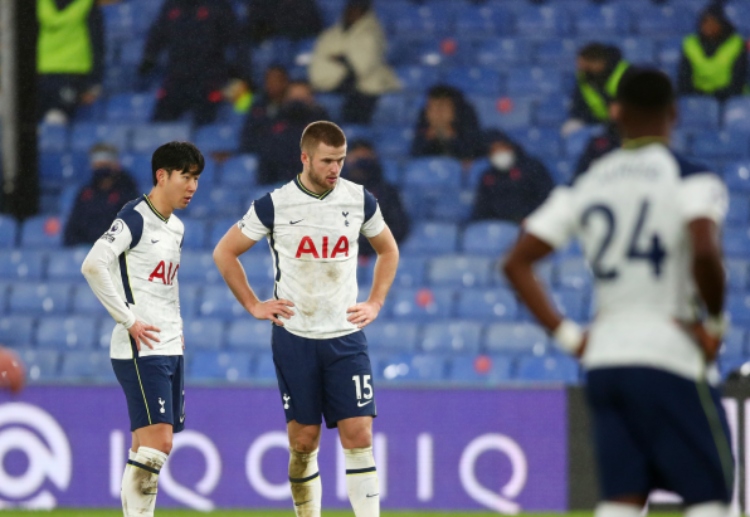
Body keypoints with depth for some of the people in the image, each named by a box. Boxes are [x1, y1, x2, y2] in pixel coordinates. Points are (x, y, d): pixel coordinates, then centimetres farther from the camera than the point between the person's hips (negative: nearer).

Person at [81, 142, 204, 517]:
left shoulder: (175, 228, 16)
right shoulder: (135, 217, -11)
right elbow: (92, 265, -22)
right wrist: (128, 320, -20)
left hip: (169, 349, 9)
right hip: (141, 349, -9)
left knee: (152, 450, 8)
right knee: (156, 443, -16)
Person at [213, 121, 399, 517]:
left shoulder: (360, 201, 1)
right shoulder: (274, 205, -5)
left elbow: (388, 251, 20)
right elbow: (224, 252, 6)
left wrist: (374, 304, 9)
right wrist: (253, 305, 2)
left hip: (346, 336, 1)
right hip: (294, 338, -1)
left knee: (359, 435, -8)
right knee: (304, 440, 2)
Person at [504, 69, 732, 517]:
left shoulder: (586, 186, 12)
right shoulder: (691, 178, -4)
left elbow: (517, 264, 11)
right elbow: (705, 252, -24)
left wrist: (568, 335, 10)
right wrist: (716, 322, -8)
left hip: (603, 357, 5)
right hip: (669, 357, -5)